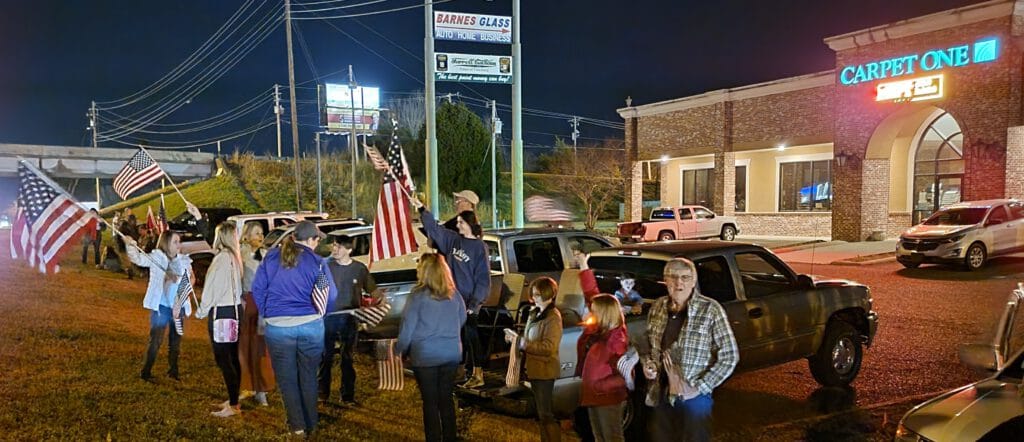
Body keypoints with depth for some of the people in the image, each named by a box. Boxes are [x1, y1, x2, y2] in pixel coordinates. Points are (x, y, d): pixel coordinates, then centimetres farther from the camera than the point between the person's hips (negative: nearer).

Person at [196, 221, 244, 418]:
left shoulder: (222, 258, -17)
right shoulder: (234, 257, 9)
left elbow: (213, 288, -16)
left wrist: (201, 311, -5)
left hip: (221, 313, -9)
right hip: (235, 310, 9)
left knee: (223, 359, -5)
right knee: (232, 358, 15)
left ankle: (233, 405, -2)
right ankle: (234, 400, 23)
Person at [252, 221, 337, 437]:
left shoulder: (271, 257, 4)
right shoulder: (317, 262, -4)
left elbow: (257, 288, 3)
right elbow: (330, 296, -5)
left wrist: (267, 313, 14)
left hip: (278, 327, 1)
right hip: (311, 325, 0)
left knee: (287, 378, 12)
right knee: (308, 377, 14)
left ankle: (297, 425, 11)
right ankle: (310, 425, 23)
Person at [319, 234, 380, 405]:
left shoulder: (360, 268, -1)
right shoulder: (326, 265, -3)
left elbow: (373, 290, 6)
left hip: (349, 319, 0)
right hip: (328, 317, 0)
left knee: (347, 358, 9)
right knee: (326, 356, 7)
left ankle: (347, 396, 19)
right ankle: (323, 393, 22)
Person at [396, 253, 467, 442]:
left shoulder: (418, 295, -14)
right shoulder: (454, 294, 0)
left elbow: (408, 326, -10)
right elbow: (462, 319, 14)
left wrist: (399, 349, 3)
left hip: (425, 356, -4)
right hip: (451, 354, 4)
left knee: (430, 401, 7)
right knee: (446, 398, 16)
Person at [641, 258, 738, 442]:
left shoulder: (710, 309, -11)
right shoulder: (657, 307, 2)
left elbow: (730, 356, -10)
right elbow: (647, 343, 17)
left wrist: (700, 387, -15)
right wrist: (647, 363, -4)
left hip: (694, 398, -4)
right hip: (660, 395, 4)